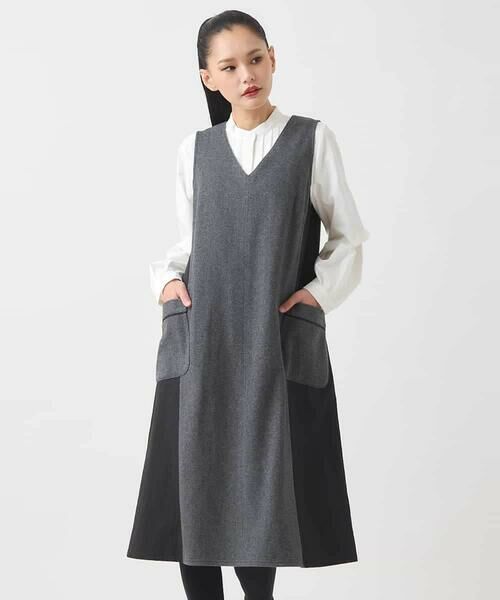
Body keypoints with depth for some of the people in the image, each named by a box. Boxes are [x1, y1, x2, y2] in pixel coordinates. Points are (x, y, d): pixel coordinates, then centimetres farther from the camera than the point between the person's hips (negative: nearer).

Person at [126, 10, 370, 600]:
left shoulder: (312, 139, 4)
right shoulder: (194, 150, 11)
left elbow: (349, 236, 8)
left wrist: (321, 289, -6)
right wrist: (165, 277, -1)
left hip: (279, 342, -2)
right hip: (199, 341, 2)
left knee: (263, 486, -2)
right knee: (193, 483, 0)